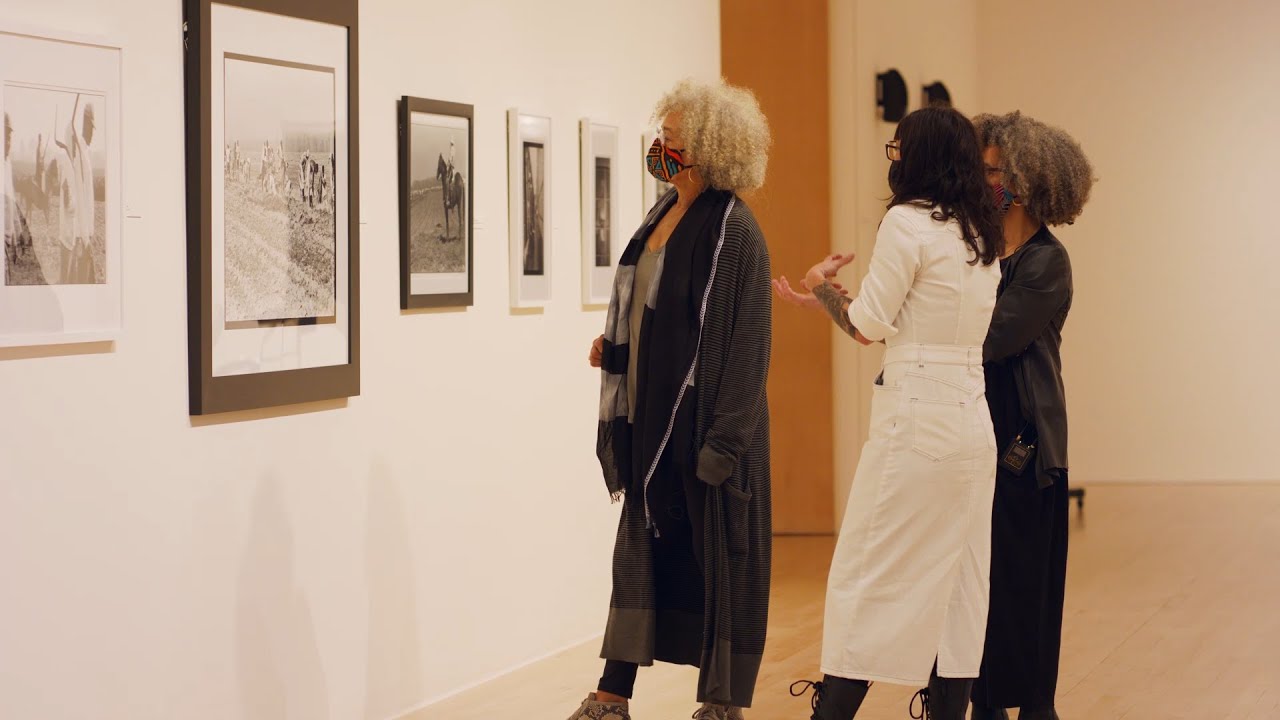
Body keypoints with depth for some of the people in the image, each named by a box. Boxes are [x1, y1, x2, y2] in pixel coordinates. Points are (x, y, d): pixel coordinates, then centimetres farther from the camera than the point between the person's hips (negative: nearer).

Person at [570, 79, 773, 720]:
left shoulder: (733, 228, -15)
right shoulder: (664, 213, 10)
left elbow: (748, 338, -17)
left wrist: (724, 440, -21)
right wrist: (614, 346, 4)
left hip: (702, 420, -8)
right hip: (650, 413, 8)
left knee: (716, 554, 3)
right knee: (641, 546, 10)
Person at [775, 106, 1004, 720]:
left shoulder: (908, 222, -11)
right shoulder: (981, 237, 13)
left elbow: (868, 326, -9)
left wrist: (821, 282, 9)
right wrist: (823, 302, 20)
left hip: (915, 423, -8)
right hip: (973, 422, 8)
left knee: (867, 577, -2)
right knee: (957, 584, 9)